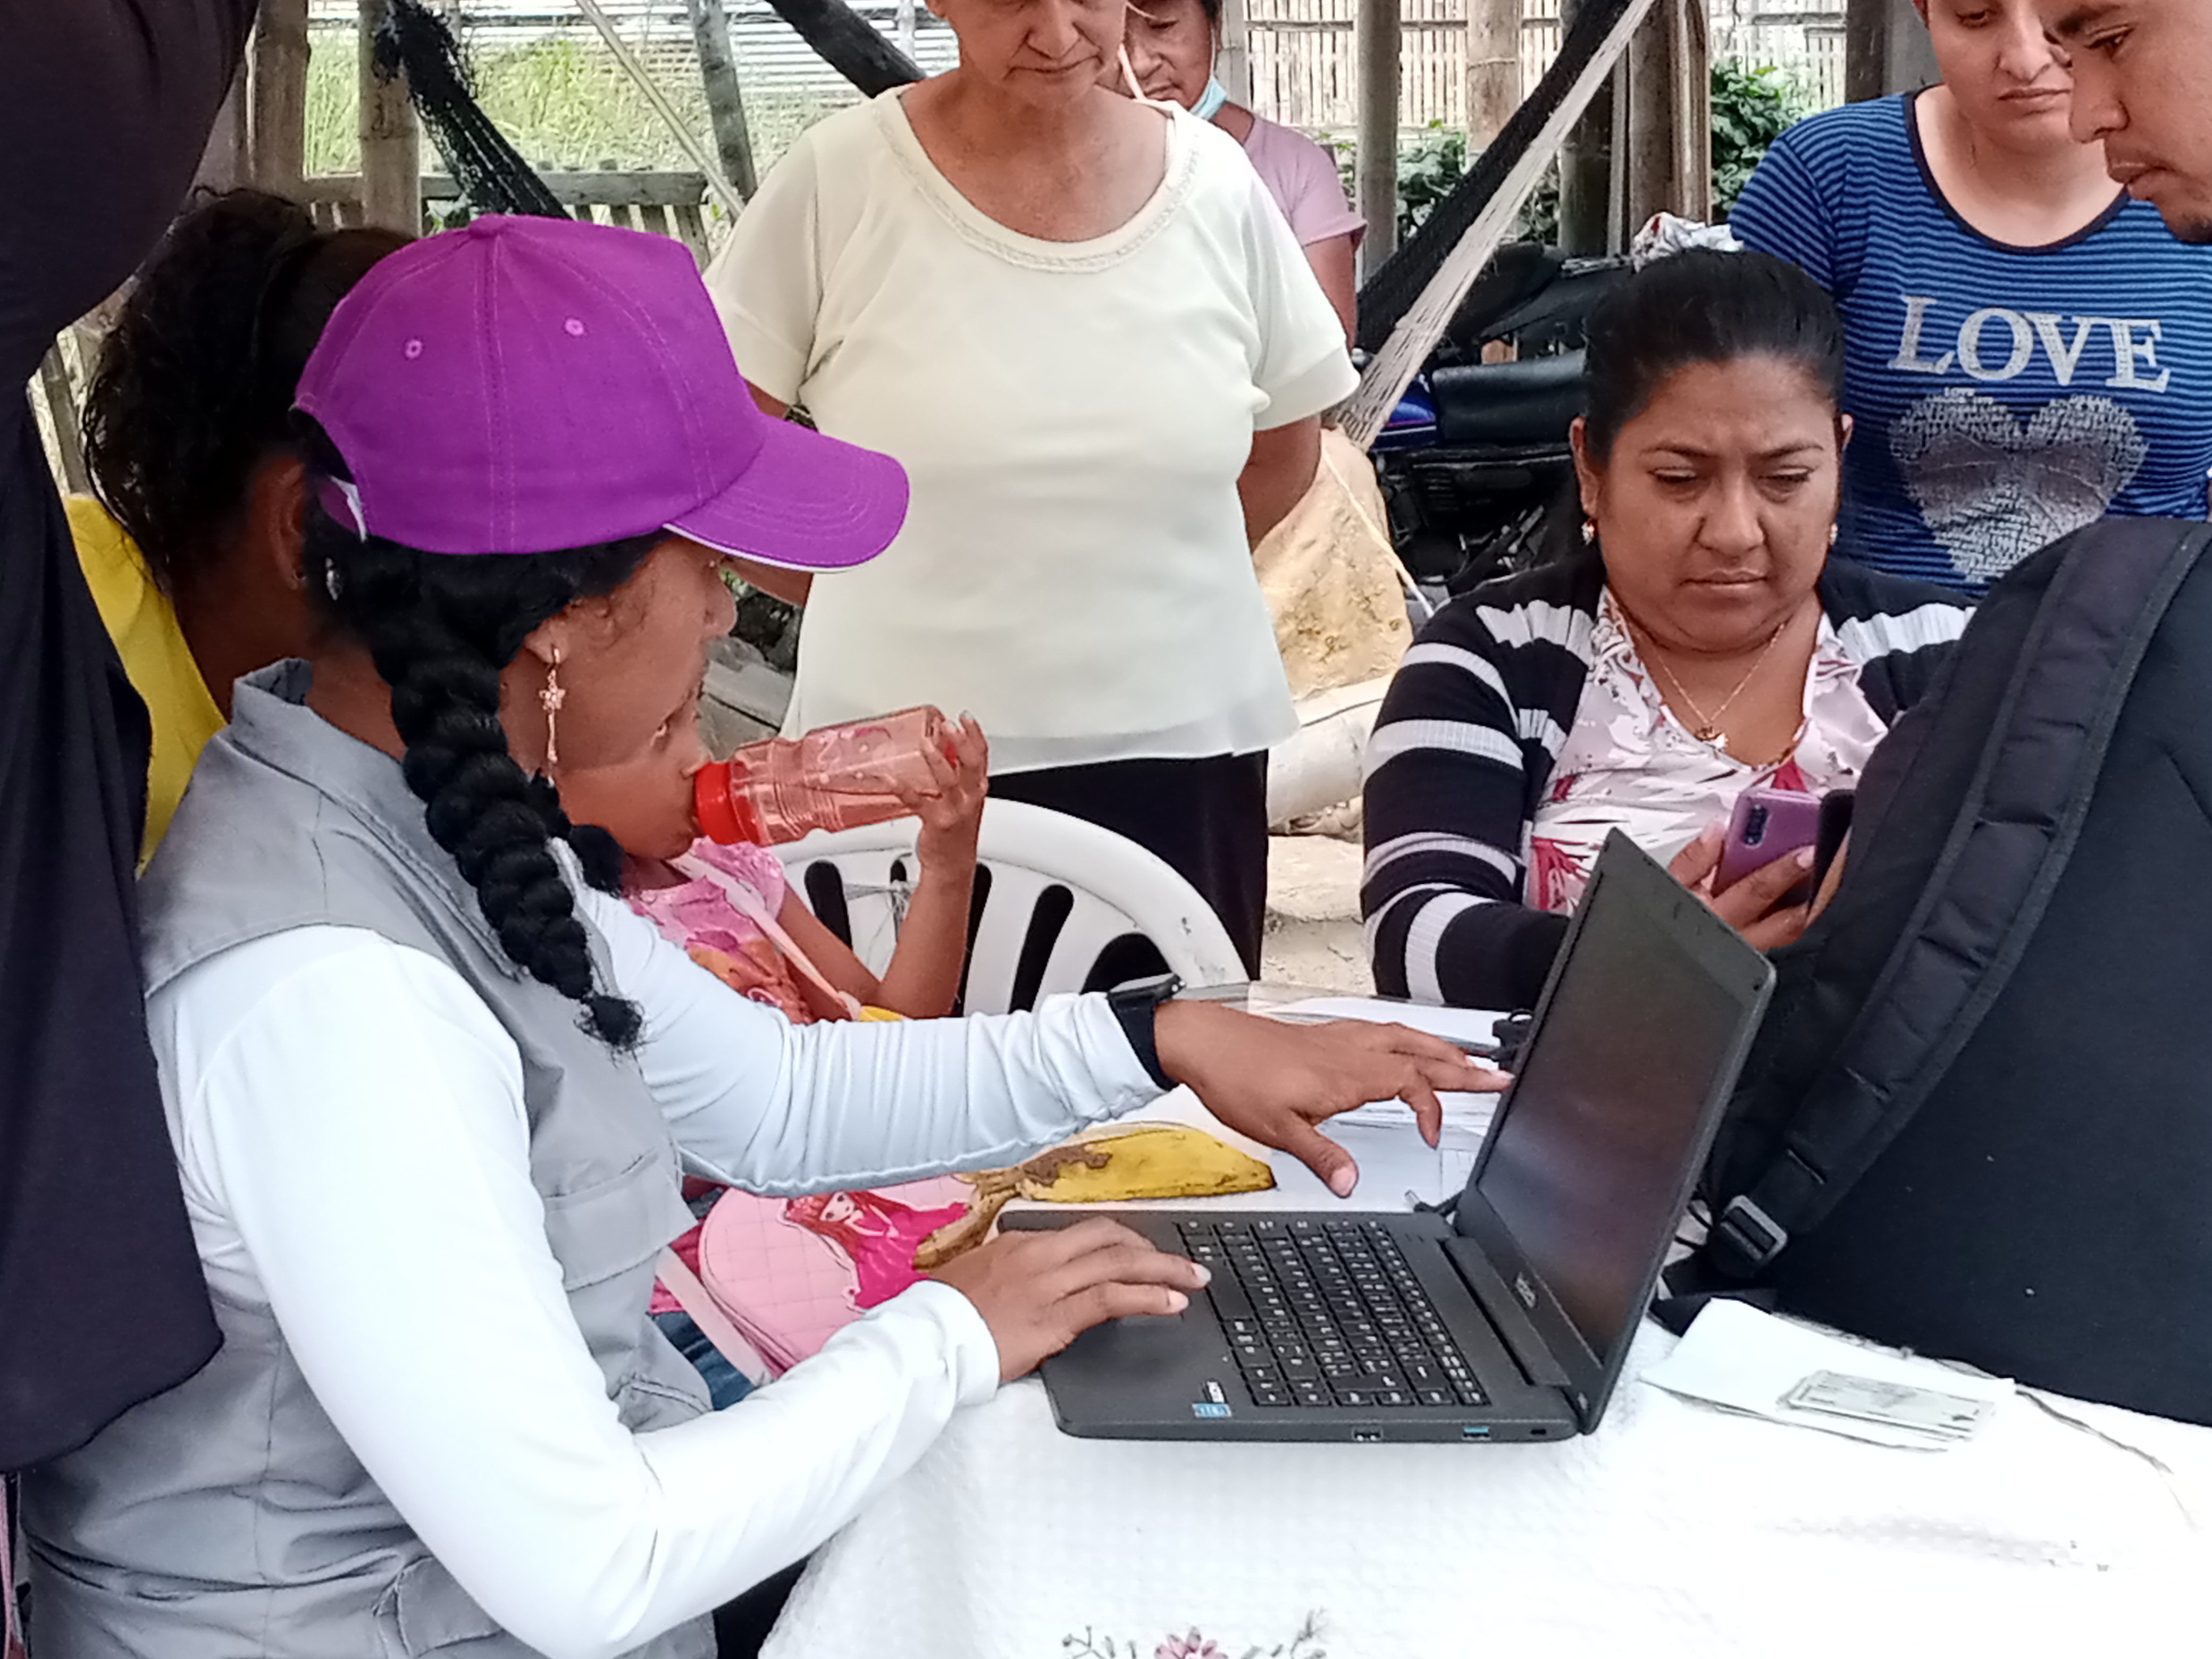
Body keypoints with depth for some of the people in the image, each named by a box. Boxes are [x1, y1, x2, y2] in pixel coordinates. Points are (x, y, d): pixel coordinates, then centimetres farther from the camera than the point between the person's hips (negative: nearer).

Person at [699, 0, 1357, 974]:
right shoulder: (842, 177, -6)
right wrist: (874, 594, 2)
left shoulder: (1213, 182, 2)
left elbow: (1286, 447, 15)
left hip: (1182, 749, 2)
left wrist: (1139, 587, 11)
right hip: (908, 758, -2)